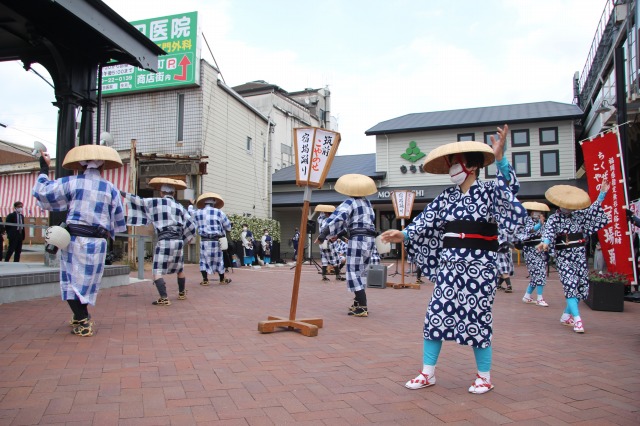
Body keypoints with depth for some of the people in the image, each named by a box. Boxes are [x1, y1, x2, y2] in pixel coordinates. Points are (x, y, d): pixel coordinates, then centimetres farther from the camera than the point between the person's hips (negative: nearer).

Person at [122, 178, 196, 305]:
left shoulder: (155, 202, 0)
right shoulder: (179, 206, 8)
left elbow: (138, 200, 8)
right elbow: (191, 225, 7)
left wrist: (122, 193, 21)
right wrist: (186, 238, 24)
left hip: (163, 241, -4)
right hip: (178, 241, 5)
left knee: (157, 271, -2)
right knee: (180, 269, 22)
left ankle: (164, 298, -14)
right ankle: (182, 293, 33)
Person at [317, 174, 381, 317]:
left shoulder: (350, 202, -6)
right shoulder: (367, 203, 17)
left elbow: (337, 217, -18)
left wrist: (323, 233, -20)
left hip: (357, 239, -8)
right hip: (370, 239, 8)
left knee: (354, 272, -4)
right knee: (361, 272, 16)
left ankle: (362, 307, -9)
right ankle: (359, 303, 23)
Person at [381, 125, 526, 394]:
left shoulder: (488, 190, -3)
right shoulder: (447, 197, 10)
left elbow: (510, 188, -23)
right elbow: (427, 220, 3)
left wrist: (499, 159, -37)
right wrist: (404, 235, -11)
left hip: (479, 265, -5)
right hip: (449, 263, 5)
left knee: (478, 316, 4)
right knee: (435, 314, 4)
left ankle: (484, 377, 23)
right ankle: (428, 373, 16)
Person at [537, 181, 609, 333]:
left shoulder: (579, 215, 12)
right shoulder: (554, 219, -4)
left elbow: (594, 208, 20)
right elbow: (548, 231, -21)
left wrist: (603, 192, 13)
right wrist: (544, 242, -42)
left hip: (579, 255, 6)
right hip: (563, 256, -5)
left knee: (582, 285, 5)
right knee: (570, 284, -16)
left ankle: (566, 316, 20)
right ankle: (577, 320, -17)